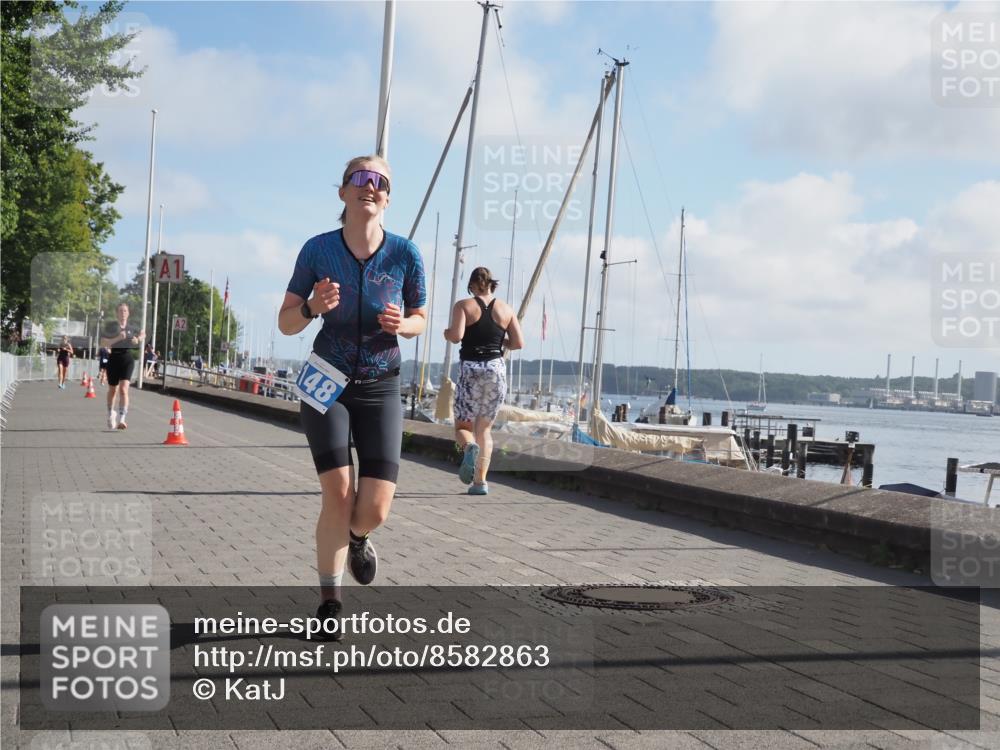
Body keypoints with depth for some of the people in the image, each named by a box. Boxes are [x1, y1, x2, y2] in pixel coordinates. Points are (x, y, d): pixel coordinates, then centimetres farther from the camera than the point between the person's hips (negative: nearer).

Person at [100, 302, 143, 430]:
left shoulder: (131, 329, 6)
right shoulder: (111, 327, -1)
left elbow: (143, 334, 26)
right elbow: (103, 343, -12)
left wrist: (138, 340, 4)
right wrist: (117, 338, -24)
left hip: (127, 358, 0)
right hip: (114, 358, 0)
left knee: (124, 389, -16)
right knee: (113, 390, 15)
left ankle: (121, 419, -22)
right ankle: (110, 414, 41)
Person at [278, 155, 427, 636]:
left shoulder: (405, 253, -6)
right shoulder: (318, 250, -7)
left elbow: (420, 319, 7)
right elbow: (286, 323, -1)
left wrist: (401, 324, -16)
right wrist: (313, 308, -23)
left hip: (380, 389, 1)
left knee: (375, 509, -7)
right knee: (338, 495, -14)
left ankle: (356, 537, 32)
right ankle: (329, 601, 5)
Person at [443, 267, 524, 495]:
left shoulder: (463, 306, 0)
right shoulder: (506, 309, 8)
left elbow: (456, 335, -15)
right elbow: (518, 343, 3)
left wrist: (446, 332, 7)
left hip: (471, 370, -2)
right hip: (496, 369, 2)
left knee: (463, 426, 8)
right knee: (485, 429, 13)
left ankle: (469, 447, -27)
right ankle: (480, 482, 5)